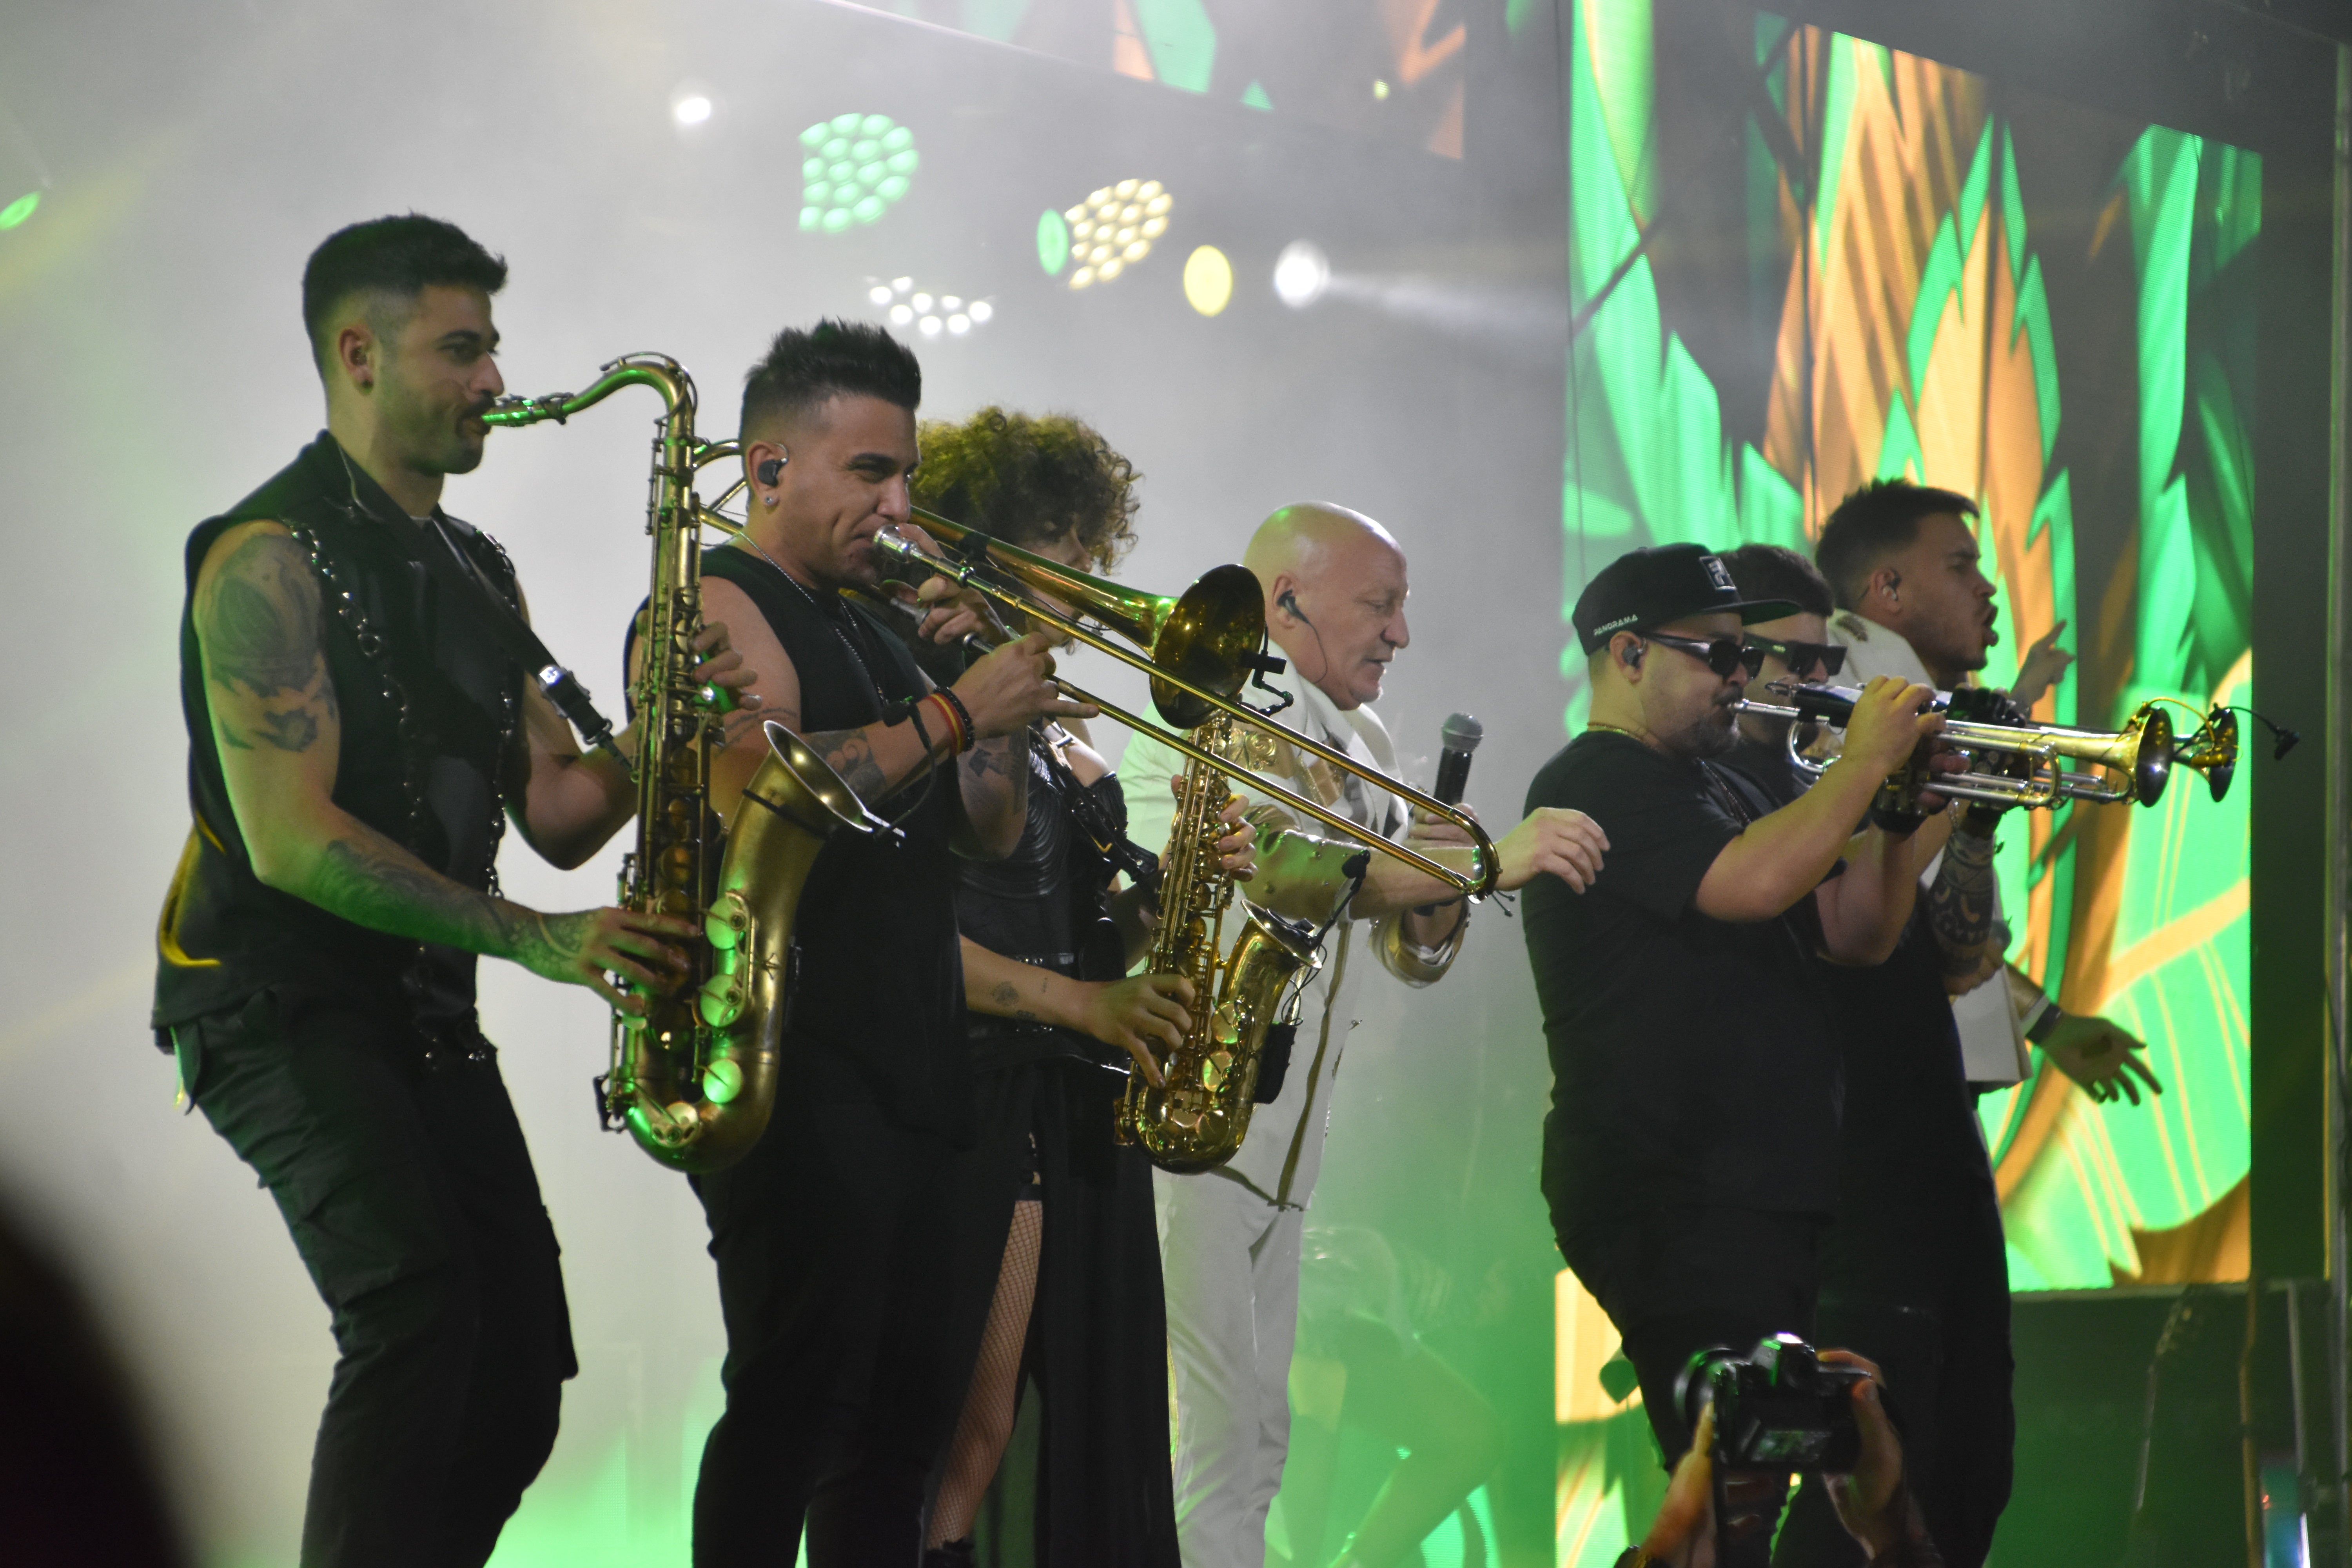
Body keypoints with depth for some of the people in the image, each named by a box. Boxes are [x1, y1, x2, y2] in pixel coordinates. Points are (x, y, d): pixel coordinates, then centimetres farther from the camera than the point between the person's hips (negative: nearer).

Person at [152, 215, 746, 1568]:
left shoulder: (479, 572, 17)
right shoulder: (273, 555, -10)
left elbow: (556, 816, 14)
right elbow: (290, 841, -19)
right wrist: (534, 939, -26)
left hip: (429, 1014, 8)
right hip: (280, 1001, -8)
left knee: (519, 1383, 1)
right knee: (419, 1313, -28)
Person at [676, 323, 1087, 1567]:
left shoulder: (873, 633, 22)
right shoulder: (717, 610, -5)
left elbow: (990, 835, 21)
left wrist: (1006, 691, 6)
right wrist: (950, 713, -16)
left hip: (906, 1077, 9)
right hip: (794, 1076, -9)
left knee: (905, 1408, 11)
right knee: (796, 1402, -13)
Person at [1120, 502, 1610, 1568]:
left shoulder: (1361, 749, 18)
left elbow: (1415, 953, 19)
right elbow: (1283, 863, -28)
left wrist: (1436, 882, -4)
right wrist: (1488, 860, -31)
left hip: (1272, 1146, 9)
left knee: (1253, 1436, 11)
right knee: (1202, 1438, -11)